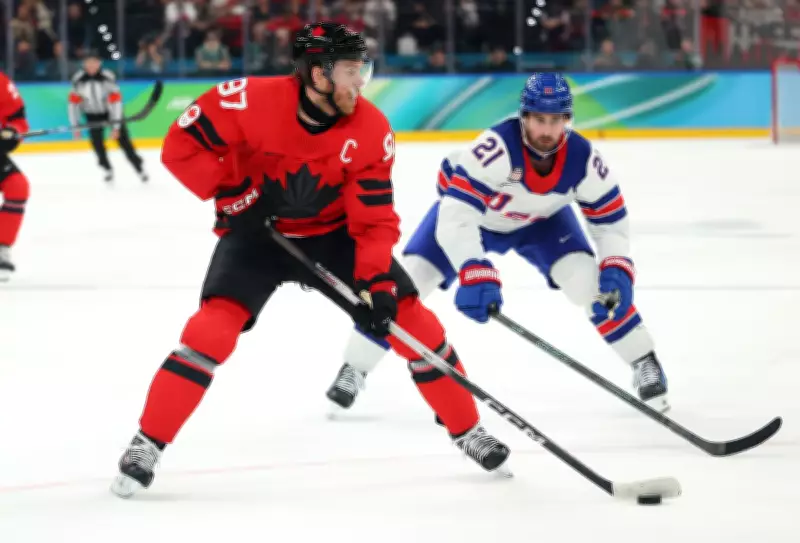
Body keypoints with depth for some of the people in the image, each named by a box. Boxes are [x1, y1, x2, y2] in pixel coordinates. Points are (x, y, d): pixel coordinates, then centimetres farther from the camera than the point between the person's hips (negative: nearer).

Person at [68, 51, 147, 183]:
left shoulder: (108, 77, -28)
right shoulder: (78, 79, -20)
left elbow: (115, 101, -26)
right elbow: (73, 103, -11)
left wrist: (116, 127, -27)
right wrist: (75, 126, -11)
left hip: (110, 111, -2)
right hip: (93, 114, 2)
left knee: (123, 140, -4)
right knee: (96, 141, -9)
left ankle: (139, 167, 9)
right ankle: (107, 169, 10)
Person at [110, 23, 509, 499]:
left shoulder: (371, 130, -17)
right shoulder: (253, 102, -26)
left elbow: (375, 218, -13)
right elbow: (182, 144, -17)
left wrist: (378, 281, -25)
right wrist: (232, 192, -20)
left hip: (331, 234, 3)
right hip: (256, 231, -3)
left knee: (409, 316, -4)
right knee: (216, 323, -24)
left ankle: (467, 429, 14)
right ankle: (148, 444, -14)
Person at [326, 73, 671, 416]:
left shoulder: (582, 158, -30)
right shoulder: (496, 147, -44)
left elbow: (610, 218, -15)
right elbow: (456, 214, -49)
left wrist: (617, 270, -30)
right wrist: (474, 274, -60)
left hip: (540, 220, 2)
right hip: (465, 205, -2)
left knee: (590, 281, -17)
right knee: (407, 281, -15)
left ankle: (645, 364, 3)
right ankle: (353, 371, 2)